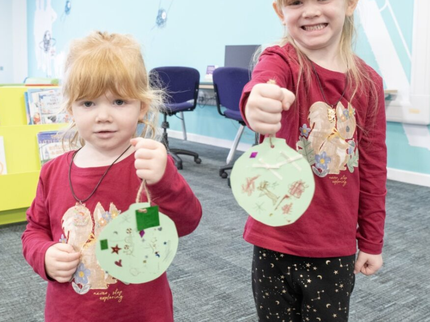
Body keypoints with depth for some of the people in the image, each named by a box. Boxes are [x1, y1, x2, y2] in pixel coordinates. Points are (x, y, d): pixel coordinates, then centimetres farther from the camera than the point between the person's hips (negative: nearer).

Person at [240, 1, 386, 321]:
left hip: (336, 249, 2)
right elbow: (264, 85, -36)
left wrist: (372, 242, 9)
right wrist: (259, 107, -59)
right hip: (276, 244, -2)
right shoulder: (280, 61, -10)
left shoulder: (369, 81, -1)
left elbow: (373, 169, 6)